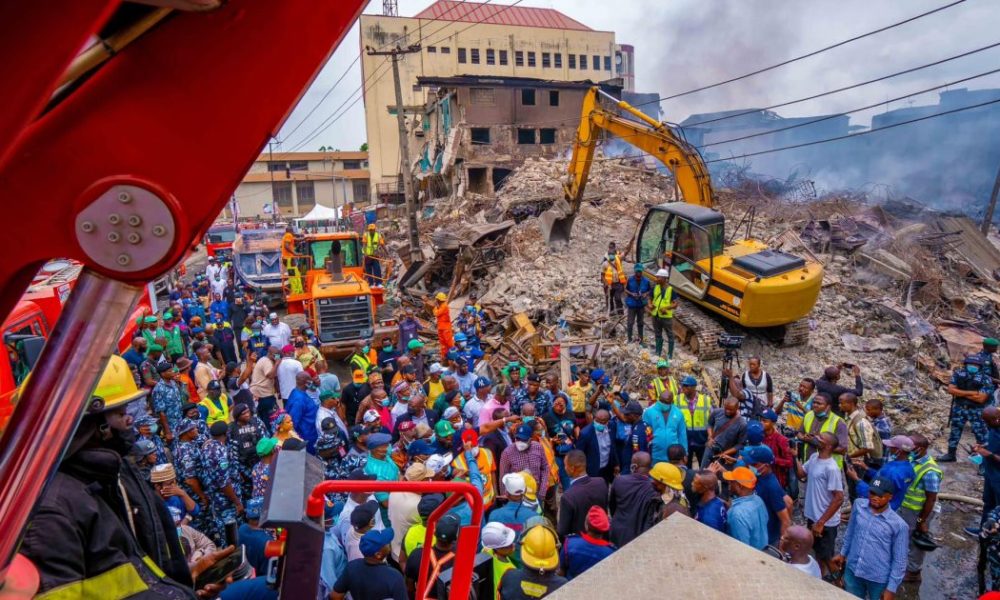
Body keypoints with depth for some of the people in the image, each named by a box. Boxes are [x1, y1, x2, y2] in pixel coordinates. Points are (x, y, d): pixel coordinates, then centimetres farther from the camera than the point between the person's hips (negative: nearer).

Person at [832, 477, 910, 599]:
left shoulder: (899, 525, -19)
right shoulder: (858, 505, -9)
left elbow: (899, 561, -10)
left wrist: (891, 588, -8)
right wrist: (843, 553, 14)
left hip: (879, 579, -3)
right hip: (852, 571, 3)